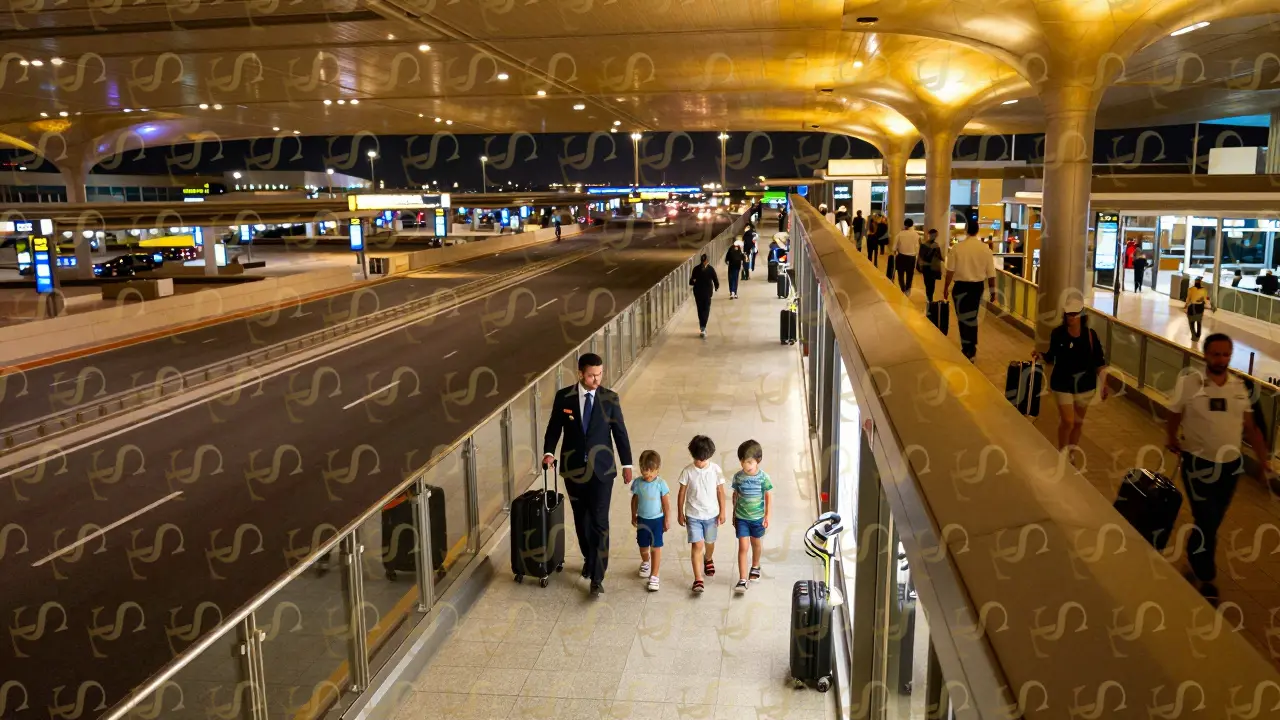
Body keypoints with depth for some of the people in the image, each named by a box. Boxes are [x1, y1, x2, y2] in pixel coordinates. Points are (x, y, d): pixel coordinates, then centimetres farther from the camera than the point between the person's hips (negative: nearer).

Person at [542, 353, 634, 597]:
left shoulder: (610, 398, -4)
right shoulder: (563, 396, -3)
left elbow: (620, 432, 1)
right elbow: (554, 427, 4)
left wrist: (627, 464, 2)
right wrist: (549, 452, -12)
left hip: (601, 469, -2)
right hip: (573, 468, 2)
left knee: (599, 522, -6)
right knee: (581, 519, 15)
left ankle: (597, 578, -2)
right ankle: (589, 559, 39)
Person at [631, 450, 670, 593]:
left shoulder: (661, 484, -17)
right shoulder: (637, 483, -10)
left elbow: (666, 504, -10)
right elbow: (634, 501, 4)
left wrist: (667, 520, -7)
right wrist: (633, 516, 11)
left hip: (657, 520, -3)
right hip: (642, 519, 3)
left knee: (656, 547, 0)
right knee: (643, 546, 18)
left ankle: (654, 576, 8)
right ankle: (645, 562, 51)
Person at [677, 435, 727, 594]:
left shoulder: (715, 470, -9)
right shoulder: (687, 471, -12)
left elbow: (720, 491, 0)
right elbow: (682, 493, -2)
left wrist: (722, 511, 1)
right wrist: (680, 513, 2)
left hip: (711, 514, 2)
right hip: (693, 515, -2)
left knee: (709, 542, 20)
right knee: (697, 545, -9)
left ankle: (708, 560, 53)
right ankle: (698, 580, -6)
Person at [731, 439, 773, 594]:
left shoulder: (763, 477, -14)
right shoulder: (738, 476, -9)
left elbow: (769, 496, -5)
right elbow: (735, 495, 3)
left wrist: (767, 516, -4)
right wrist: (734, 514, 9)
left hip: (757, 517, 0)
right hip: (741, 518, 0)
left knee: (757, 543, 20)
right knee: (743, 547, -5)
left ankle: (755, 567, 47)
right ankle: (742, 580, -4)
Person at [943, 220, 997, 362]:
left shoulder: (957, 247, -10)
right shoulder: (985, 248, -3)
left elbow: (950, 271, -9)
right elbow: (991, 273, 1)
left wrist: (945, 288, 2)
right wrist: (993, 290, 11)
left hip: (961, 286, -3)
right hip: (978, 286, 3)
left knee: (964, 318, 5)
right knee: (972, 317, 18)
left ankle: (968, 351, 6)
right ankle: (971, 349, 28)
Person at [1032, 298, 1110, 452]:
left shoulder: (1090, 334, -9)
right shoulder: (1058, 333, -11)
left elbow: (1099, 361, -2)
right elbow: (1052, 357, 1)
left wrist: (1104, 384, -3)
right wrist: (1041, 356, -19)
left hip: (1085, 385, 2)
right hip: (1063, 385, -2)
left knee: (1078, 421, 16)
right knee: (1067, 421, -7)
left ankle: (1071, 452, 35)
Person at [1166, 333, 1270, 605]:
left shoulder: (1239, 387, 1)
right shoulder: (1189, 382, -11)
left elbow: (1250, 427, 6)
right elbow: (1173, 417, -1)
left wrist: (1264, 460, 2)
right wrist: (1171, 439, -12)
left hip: (1231, 466, 4)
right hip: (1199, 464, -4)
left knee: (1213, 522, 17)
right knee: (1206, 522, -4)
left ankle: (1198, 564, 39)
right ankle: (1205, 579, 15)